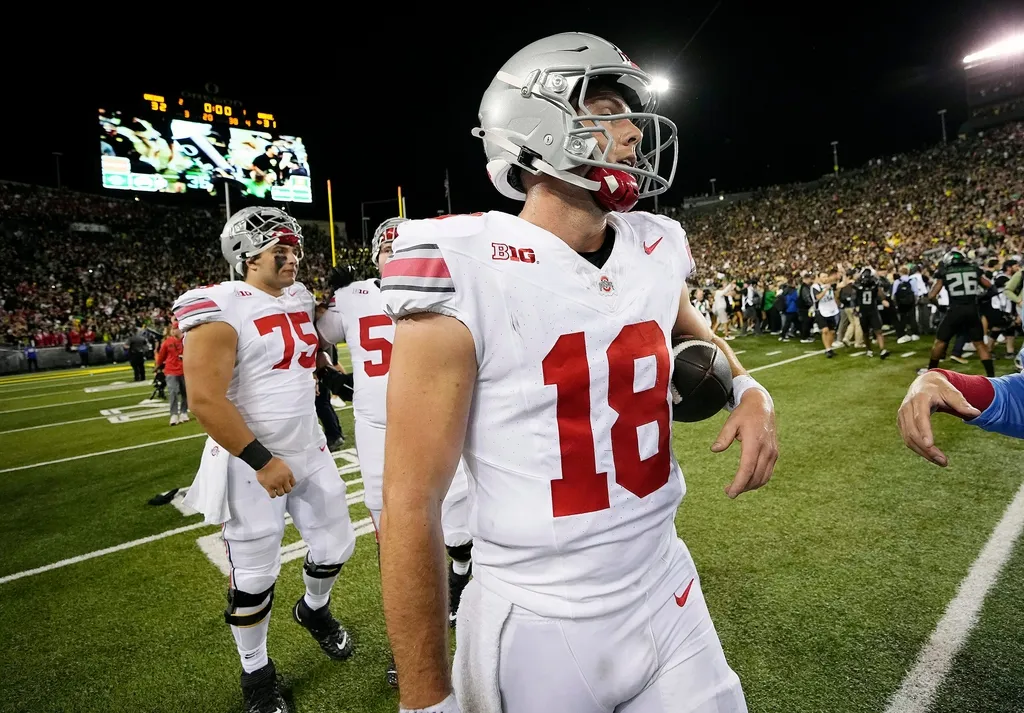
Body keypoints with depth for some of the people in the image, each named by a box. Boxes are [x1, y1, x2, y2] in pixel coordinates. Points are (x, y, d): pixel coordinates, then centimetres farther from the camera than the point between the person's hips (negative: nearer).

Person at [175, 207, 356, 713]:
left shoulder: (300, 300, 6)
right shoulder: (220, 311, -18)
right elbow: (205, 400, -22)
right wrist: (262, 460, -20)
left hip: (309, 451, 7)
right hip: (251, 463, -6)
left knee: (335, 545, 15)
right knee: (254, 576, 8)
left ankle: (314, 610, 47)